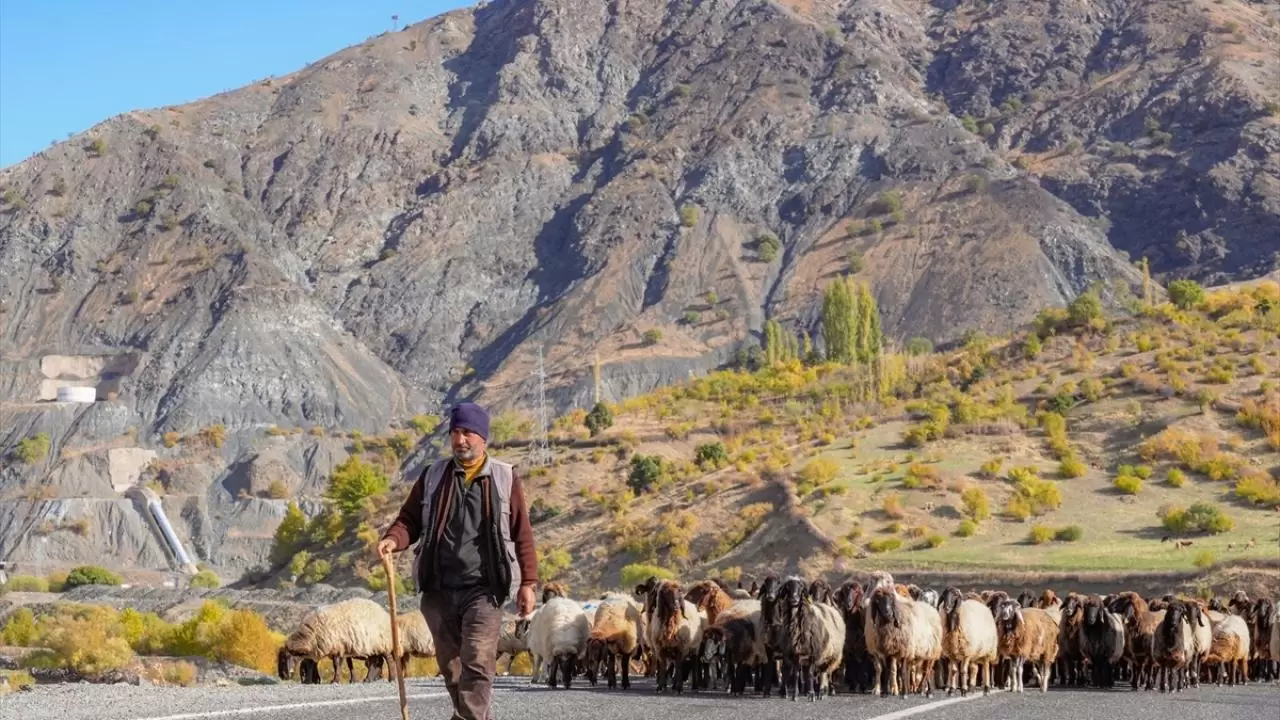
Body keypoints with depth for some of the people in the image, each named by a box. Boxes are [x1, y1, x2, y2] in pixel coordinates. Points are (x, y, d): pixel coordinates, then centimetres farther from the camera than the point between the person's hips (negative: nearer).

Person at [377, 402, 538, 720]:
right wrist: (393, 539, -12)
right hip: (439, 590, 4)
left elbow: (522, 535, 4)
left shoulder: (504, 478, 2)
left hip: (483, 590, -4)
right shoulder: (433, 476, 10)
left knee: (477, 665, -15)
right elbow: (410, 519, 11)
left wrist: (527, 583, -1)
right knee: (451, 668, 10)